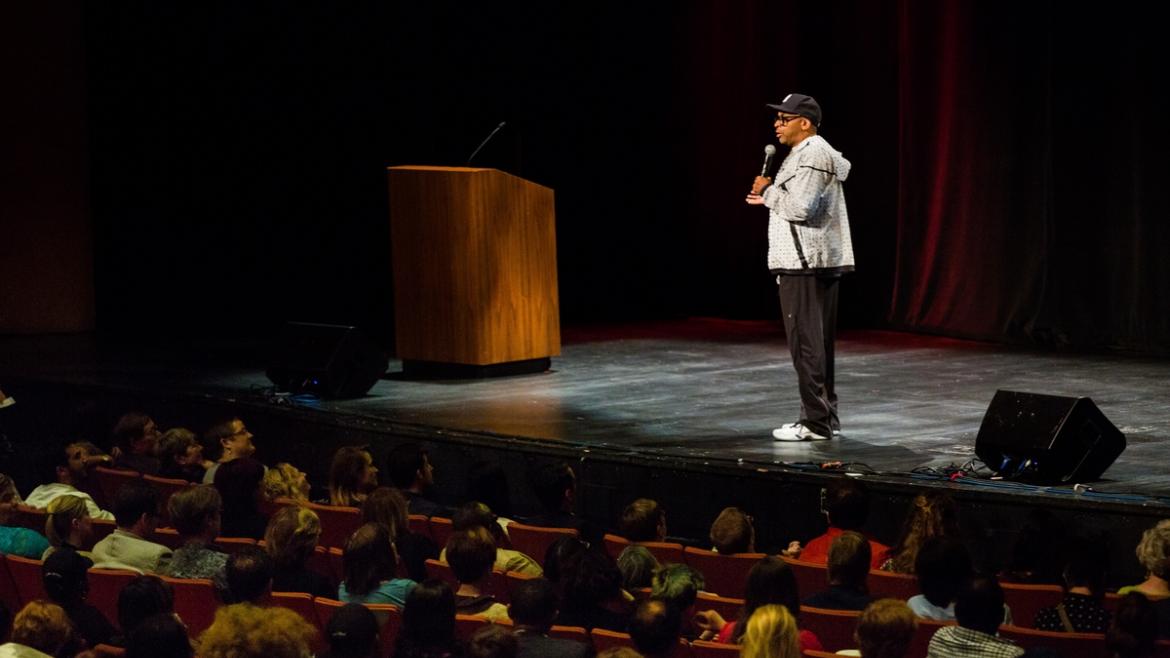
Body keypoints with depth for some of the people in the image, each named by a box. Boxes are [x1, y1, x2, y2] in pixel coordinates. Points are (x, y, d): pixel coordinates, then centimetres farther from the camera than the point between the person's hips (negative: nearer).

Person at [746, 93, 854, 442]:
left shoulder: (812, 155, -14)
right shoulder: (808, 152, 19)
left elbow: (801, 207, -22)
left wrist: (769, 191, -9)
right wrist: (774, 199, 17)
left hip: (805, 263, -11)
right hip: (818, 262, 11)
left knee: (805, 342, -9)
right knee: (816, 344, 14)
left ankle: (816, 423, -9)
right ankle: (824, 416, 19)